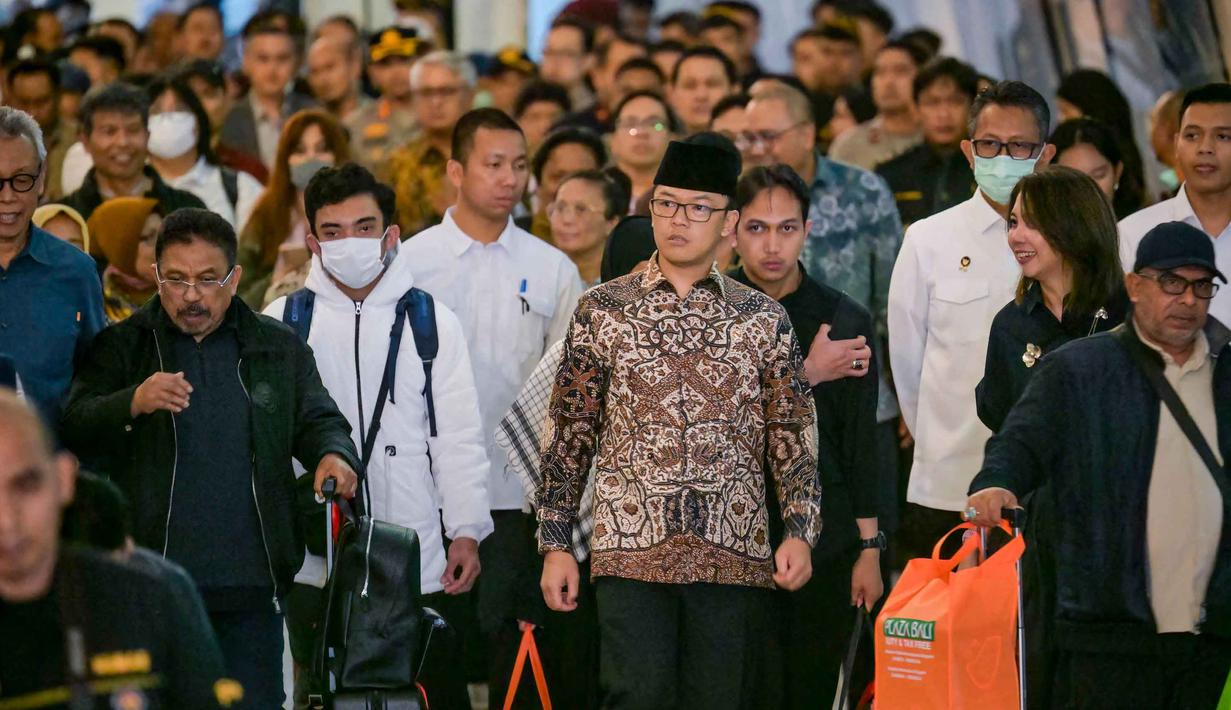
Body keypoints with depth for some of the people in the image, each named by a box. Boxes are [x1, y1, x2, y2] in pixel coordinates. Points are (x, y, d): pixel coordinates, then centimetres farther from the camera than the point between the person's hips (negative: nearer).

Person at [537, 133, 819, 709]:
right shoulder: (602, 310, 7)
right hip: (631, 550, -1)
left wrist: (799, 531, -3)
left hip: (734, 554, 1)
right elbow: (567, 434, 9)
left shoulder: (763, 319, 9)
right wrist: (555, 542, 4)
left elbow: (794, 438, 9)